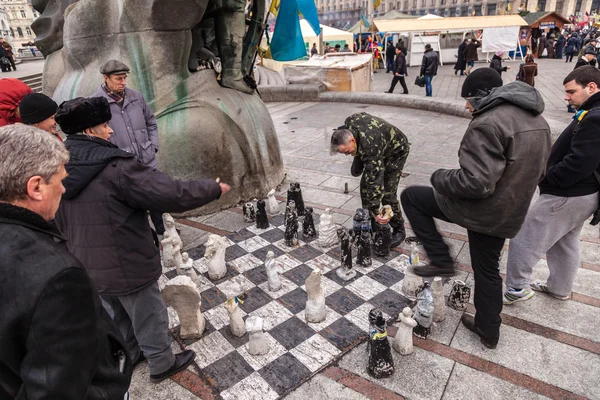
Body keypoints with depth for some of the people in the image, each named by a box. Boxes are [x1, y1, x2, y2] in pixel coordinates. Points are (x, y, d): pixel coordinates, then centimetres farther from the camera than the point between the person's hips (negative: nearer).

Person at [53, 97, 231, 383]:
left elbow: (58, 223, 13)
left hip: (86, 266, 8)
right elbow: (171, 194, -30)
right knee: (148, 316, 14)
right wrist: (213, 188, -16)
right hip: (126, 265, -8)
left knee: (117, 315, 28)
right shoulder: (114, 167, -26)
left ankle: (130, 355, 50)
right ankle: (161, 364, 34)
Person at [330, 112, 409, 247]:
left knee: (387, 193, -14)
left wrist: (375, 210, -42)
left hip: (395, 151, -8)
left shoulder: (370, 146, -43)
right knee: (365, 185, 2)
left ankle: (398, 230, 4)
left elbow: (375, 180, -43)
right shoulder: (349, 123, -22)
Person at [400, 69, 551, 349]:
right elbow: (537, 170, 19)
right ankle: (488, 331, 40)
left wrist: (440, 177, -12)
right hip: (509, 214, 9)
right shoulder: (537, 120, 9)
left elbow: (476, 182, -29)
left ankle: (441, 260, 7)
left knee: (410, 196, 5)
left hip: (477, 208, -9)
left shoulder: (488, 123, -23)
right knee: (488, 270, 24)